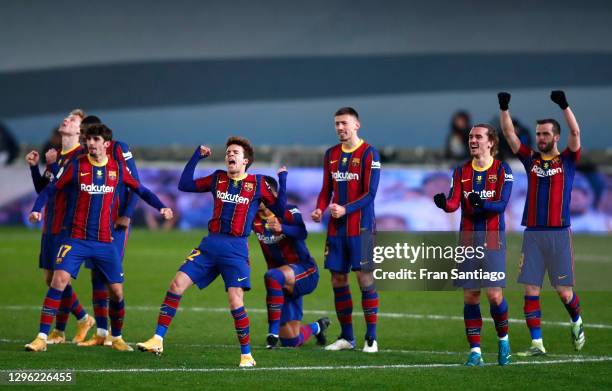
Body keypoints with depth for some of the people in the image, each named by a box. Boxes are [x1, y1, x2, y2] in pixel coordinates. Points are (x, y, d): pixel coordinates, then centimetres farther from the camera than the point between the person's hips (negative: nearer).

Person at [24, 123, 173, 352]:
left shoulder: (118, 170, 4)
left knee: (117, 290, 3)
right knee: (59, 280, -18)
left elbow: (140, 190, 15)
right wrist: (36, 210, -12)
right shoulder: (76, 167, -1)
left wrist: (160, 207, 2)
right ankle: (42, 338, -15)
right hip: (76, 239, -2)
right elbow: (51, 190, 4)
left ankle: (117, 338, 27)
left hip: (105, 242, 2)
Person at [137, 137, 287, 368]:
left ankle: (246, 354, -1)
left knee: (235, 301, -15)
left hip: (236, 249, -4)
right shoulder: (218, 178, 13)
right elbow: (184, 185, 14)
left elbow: (279, 208, 3)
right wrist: (197, 156, 10)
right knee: (177, 284, -7)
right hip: (210, 244, 4)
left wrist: (282, 179, -6)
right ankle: (157, 340, -2)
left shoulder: (257, 183, 3)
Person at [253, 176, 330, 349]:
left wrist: (281, 228, -53)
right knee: (291, 342, 5)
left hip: (304, 271, -6)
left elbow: (302, 233, -33)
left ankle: (273, 331, -34)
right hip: (283, 283, 6)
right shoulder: (254, 218, 0)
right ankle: (317, 327, 39)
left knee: (272, 276, -40)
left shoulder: (288, 212, -16)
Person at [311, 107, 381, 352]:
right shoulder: (331, 154, 13)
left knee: (365, 278, -7)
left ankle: (371, 338, -1)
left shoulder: (369, 154, -6)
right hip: (336, 228, 6)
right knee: (338, 280, 6)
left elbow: (369, 193, -11)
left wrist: (345, 209, -22)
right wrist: (320, 209, -2)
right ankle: (346, 337, 14)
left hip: (361, 227, -6)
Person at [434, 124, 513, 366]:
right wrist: (444, 203, -26)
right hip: (468, 240, 3)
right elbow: (454, 202, -4)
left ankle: (503, 339, 17)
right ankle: (475, 351, 6)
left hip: (493, 241, -3)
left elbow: (501, 204, -12)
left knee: (494, 294, -8)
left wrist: (482, 203, -31)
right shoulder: (461, 171, 8)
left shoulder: (502, 170, -2)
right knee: (470, 296, 1)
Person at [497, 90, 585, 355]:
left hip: (559, 234, -3)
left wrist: (564, 105, -20)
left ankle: (577, 323, 30)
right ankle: (537, 343, -1)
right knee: (531, 290, -3)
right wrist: (504, 107, -6)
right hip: (532, 233, 3)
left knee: (564, 292, 0)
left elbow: (575, 132, -10)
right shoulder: (530, 160, 11)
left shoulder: (567, 160, 4)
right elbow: (509, 134, 6)